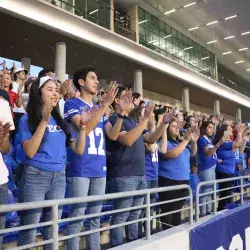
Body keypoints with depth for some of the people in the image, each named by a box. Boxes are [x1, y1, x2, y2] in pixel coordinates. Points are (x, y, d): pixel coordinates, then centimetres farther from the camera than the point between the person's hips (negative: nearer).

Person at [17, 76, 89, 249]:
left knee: (52, 232, 14)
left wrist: (83, 125, -5)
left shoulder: (60, 121, 11)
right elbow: (30, 152, -16)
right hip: (35, 176, -5)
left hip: (59, 177, 5)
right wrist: (44, 121, -19)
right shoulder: (28, 119, -2)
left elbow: (79, 150, 7)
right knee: (28, 234, 1)